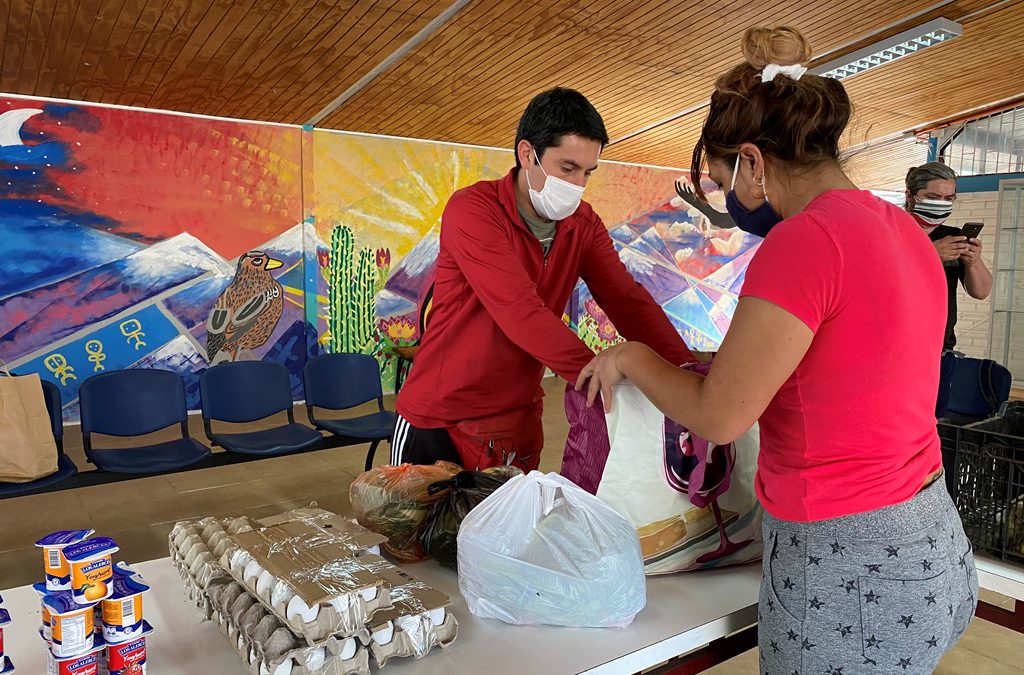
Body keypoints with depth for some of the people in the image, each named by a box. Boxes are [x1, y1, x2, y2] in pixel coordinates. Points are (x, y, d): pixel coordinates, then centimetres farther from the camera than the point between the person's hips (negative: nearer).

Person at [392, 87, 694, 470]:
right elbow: (521, 313, -29)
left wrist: (684, 369, -23)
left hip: (520, 423, 5)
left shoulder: (584, 224, 0)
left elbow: (627, 301, -7)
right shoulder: (472, 210, -18)